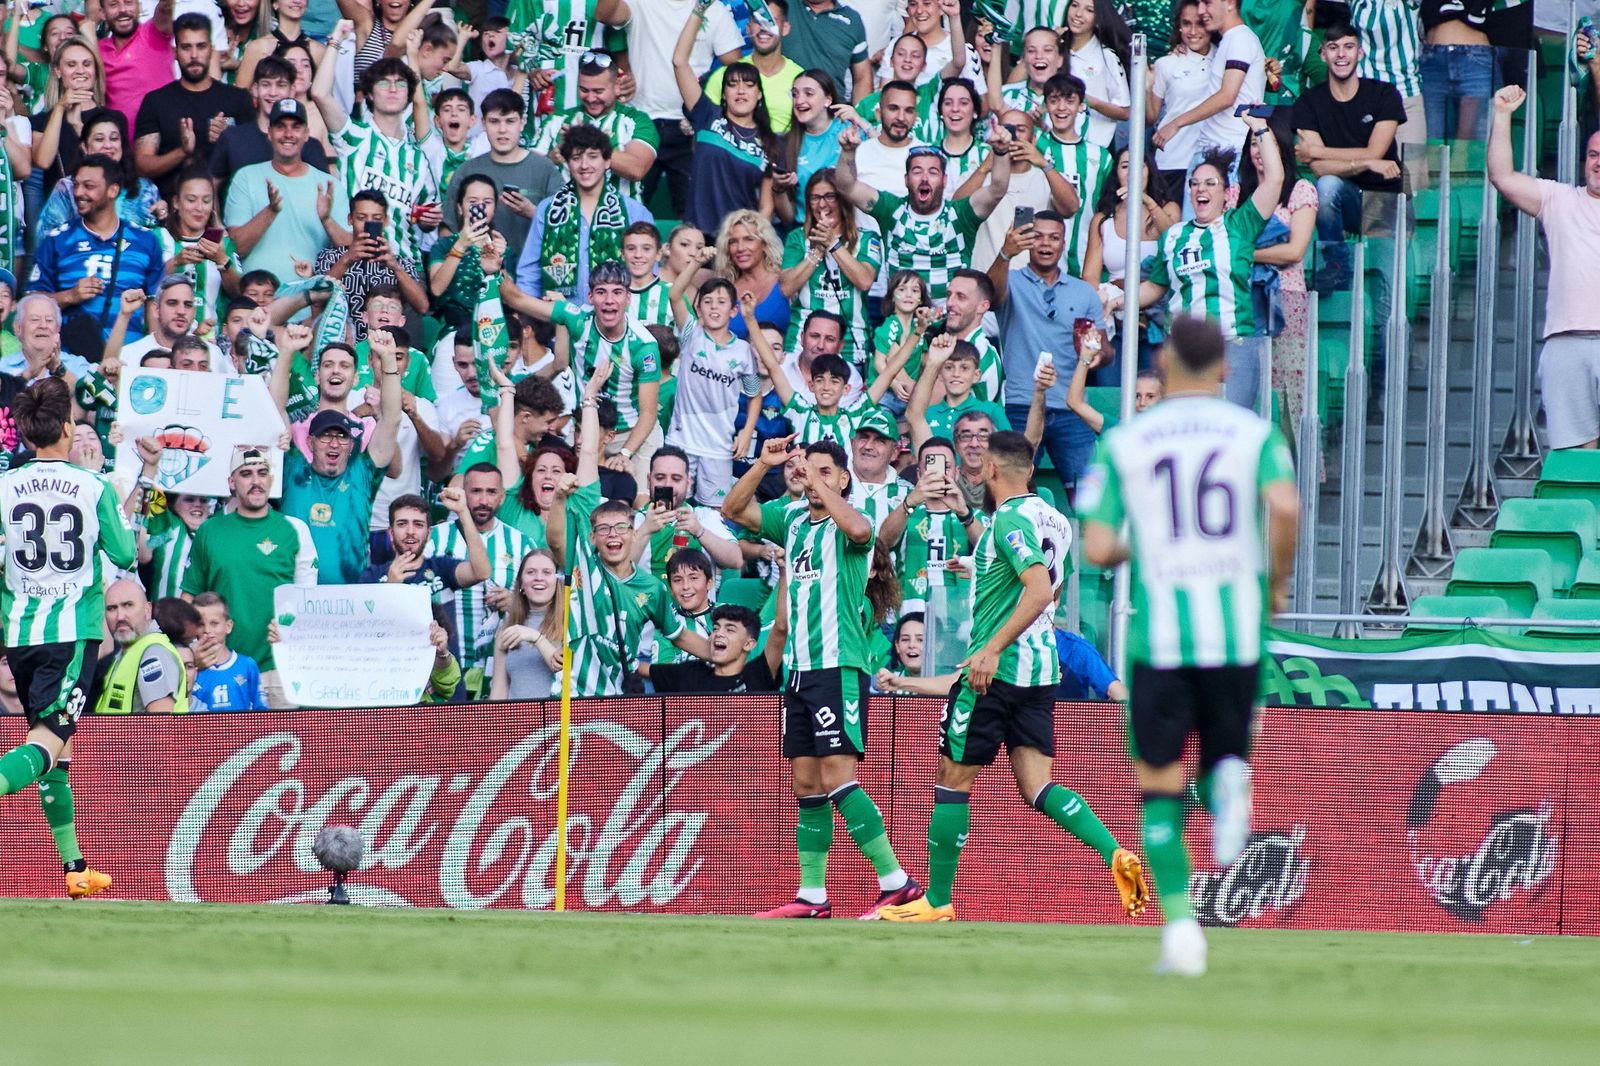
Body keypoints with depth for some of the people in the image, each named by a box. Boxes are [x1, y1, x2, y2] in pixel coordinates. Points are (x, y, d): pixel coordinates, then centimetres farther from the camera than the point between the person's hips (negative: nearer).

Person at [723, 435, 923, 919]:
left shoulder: (846, 524, -6)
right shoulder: (792, 518, 14)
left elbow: (859, 529, -30)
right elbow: (733, 509, 13)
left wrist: (820, 483, -19)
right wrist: (763, 464, -1)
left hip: (839, 666, -8)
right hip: (799, 669, 8)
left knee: (837, 776, -16)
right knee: (807, 784, 8)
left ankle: (897, 882, -14)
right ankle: (812, 896, 11)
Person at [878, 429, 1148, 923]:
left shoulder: (1010, 520, -15)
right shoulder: (1053, 519, 12)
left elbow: (1040, 590, -27)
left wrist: (992, 650, -29)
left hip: (994, 670, -8)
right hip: (1042, 669, 8)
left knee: (954, 779, 4)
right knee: (1037, 787, 1)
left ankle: (938, 900, 10)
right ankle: (1116, 854, -21)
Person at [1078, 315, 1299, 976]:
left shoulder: (1124, 443, 4)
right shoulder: (1255, 433, 4)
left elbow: (1096, 548, -2)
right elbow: (1285, 506, -14)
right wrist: (1278, 581, 2)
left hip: (1160, 631, -1)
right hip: (1237, 630, 1)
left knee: (1160, 787, 8)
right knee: (1224, 755, 18)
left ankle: (1179, 924, -8)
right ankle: (1228, 784, -22)